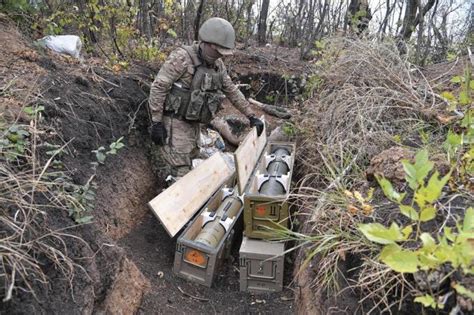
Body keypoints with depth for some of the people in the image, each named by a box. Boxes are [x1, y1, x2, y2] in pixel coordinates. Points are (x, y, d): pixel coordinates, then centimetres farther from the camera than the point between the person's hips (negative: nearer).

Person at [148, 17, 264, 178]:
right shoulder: (182, 57, -17)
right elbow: (158, 87, -17)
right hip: (174, 122, -7)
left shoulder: (218, 64, 6)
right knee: (180, 174, -9)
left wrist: (251, 116, 12)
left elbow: (232, 91, 14)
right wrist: (156, 123, -19)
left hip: (193, 123, 7)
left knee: (188, 167, 15)